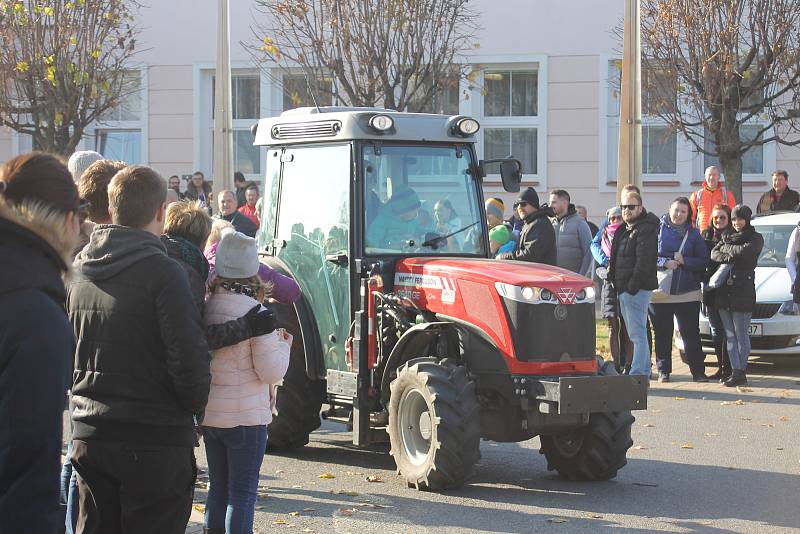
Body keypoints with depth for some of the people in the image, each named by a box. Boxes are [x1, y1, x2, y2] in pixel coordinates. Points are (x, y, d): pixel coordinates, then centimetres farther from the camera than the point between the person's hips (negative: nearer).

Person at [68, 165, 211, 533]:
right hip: (155, 439, -6)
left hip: (88, 434, 6)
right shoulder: (162, 272, -14)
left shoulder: (78, 270, 7)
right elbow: (189, 356, -17)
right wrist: (195, 406, -1)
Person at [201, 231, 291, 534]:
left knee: (217, 489, 17)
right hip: (246, 417, -6)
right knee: (242, 495, 0)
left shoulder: (206, 308, -1)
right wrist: (283, 344, 3)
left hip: (209, 415, 6)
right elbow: (271, 373, -14)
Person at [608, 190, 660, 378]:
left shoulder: (646, 230, -11)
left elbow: (644, 261, -19)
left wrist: (633, 285, -22)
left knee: (637, 334, -11)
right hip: (623, 289, 10)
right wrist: (614, 278, 15)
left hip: (636, 289, -10)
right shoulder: (624, 230, 19)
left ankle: (638, 374, -13)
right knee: (636, 334, 14)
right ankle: (644, 373, 21)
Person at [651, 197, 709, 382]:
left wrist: (684, 261, -11)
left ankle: (698, 371, 4)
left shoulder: (693, 234, 7)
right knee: (663, 334, 5)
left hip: (687, 294, 0)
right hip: (661, 291, 0)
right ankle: (663, 371, 14)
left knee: (691, 333, -1)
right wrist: (665, 263, -15)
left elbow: (704, 262, 4)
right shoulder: (658, 229, 3)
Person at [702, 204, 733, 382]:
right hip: (710, 290, 5)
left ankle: (727, 369, -5)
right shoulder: (705, 235, 12)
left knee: (727, 331, -6)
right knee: (716, 331, 10)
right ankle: (721, 368, 17)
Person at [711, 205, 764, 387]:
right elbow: (714, 254, 4)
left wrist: (726, 248, 1)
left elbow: (744, 251, -15)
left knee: (741, 334, -5)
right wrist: (729, 258, -14)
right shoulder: (727, 237, 20)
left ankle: (741, 371, -1)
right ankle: (736, 371, 5)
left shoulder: (756, 239, 4)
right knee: (730, 335, 4)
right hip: (723, 291, 6)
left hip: (743, 292, -6)